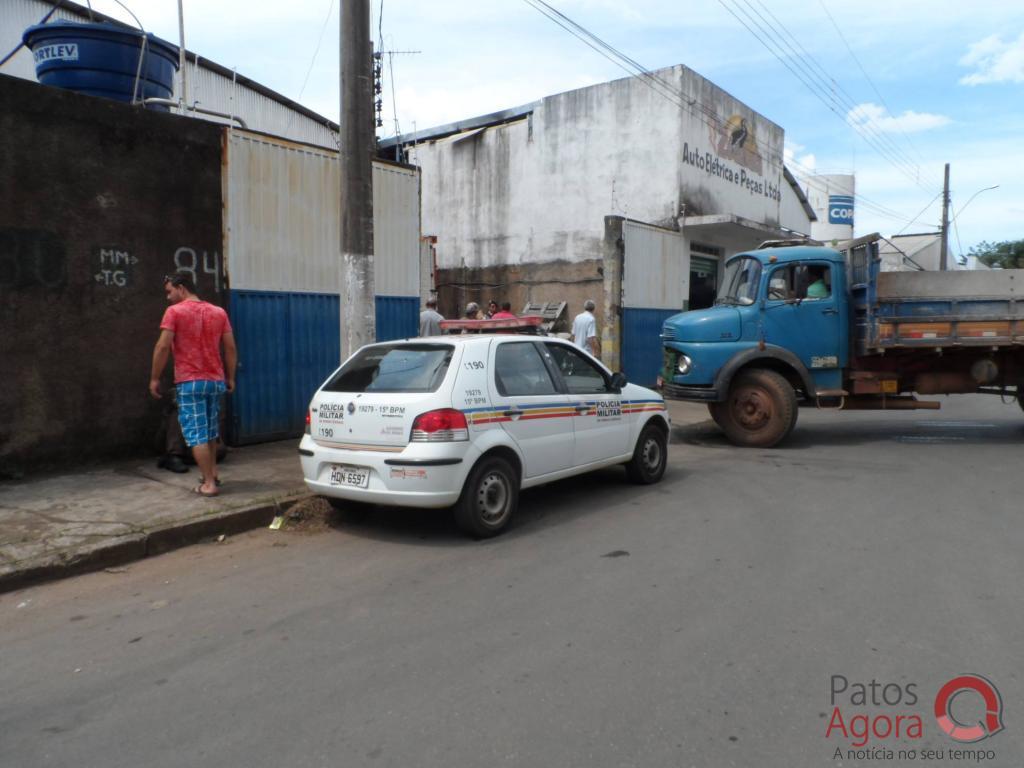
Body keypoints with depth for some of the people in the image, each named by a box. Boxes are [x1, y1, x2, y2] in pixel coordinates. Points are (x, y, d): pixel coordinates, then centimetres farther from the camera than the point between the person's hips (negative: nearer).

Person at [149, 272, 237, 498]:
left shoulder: (174, 312, -6)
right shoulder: (218, 312, 9)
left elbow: (163, 346, -12)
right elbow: (231, 347, 6)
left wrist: (154, 378, -5)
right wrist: (231, 377, 12)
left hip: (189, 382, -5)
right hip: (215, 380, 5)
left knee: (196, 434, -3)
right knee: (211, 431, 20)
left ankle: (209, 484, -6)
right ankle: (211, 473, 27)